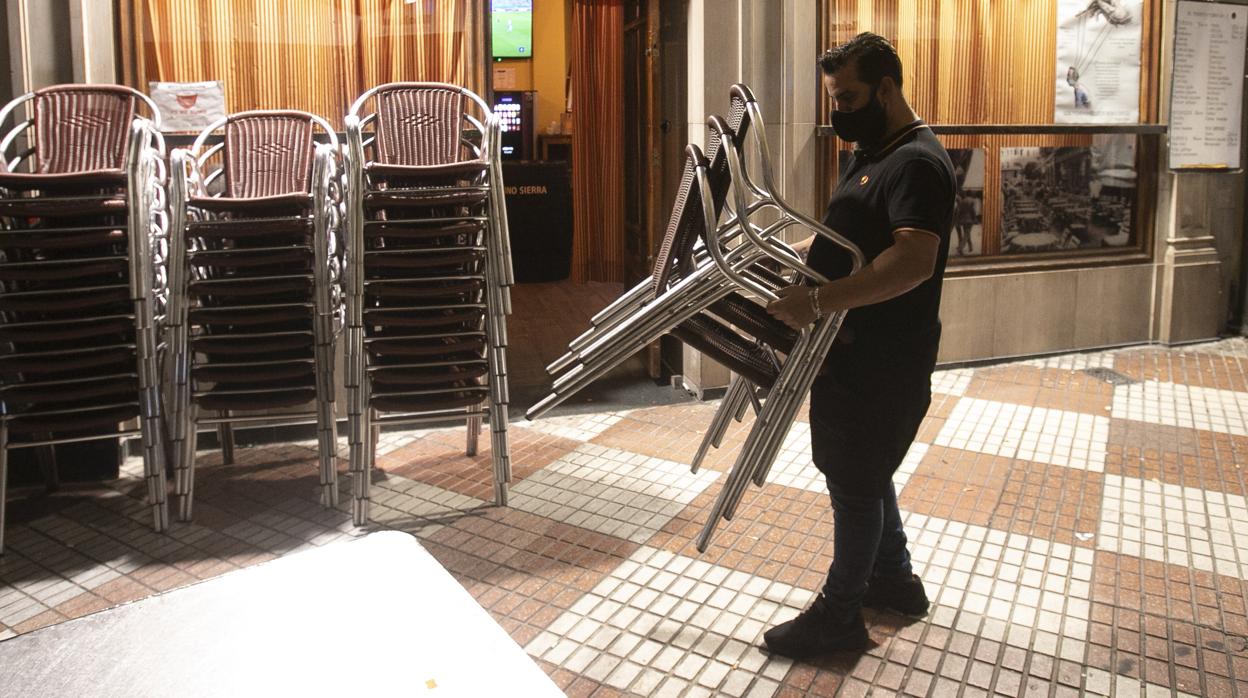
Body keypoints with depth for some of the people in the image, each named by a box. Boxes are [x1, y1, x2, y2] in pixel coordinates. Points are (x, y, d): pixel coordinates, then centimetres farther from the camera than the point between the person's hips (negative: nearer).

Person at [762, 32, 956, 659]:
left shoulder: (917, 163, -19)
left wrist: (818, 300, -37)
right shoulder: (873, 155, 14)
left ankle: (839, 617, 17)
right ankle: (894, 579, 39)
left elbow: (914, 262, -33)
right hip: (855, 350, 10)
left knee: (855, 480, 2)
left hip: (882, 361, -10)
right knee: (862, 470, 21)